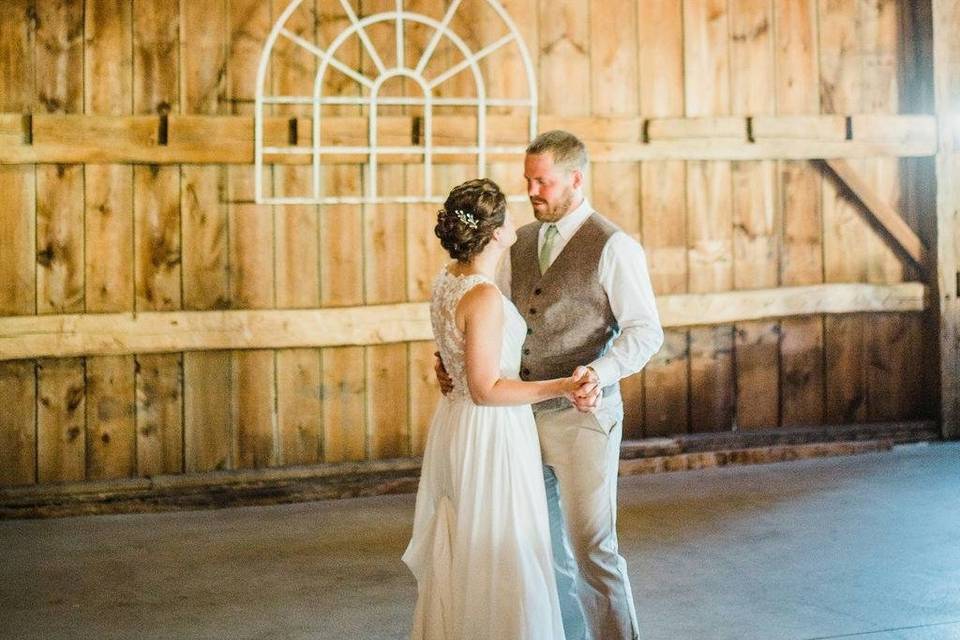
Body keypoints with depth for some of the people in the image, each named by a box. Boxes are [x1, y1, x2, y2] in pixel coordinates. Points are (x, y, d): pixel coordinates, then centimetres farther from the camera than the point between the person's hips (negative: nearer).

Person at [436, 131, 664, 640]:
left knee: (591, 545, -3)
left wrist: (603, 372, -28)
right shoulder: (521, 242, 11)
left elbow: (645, 330, -12)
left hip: (582, 413, -7)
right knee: (546, 545, 15)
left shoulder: (612, 246, -9)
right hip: (525, 412, 7)